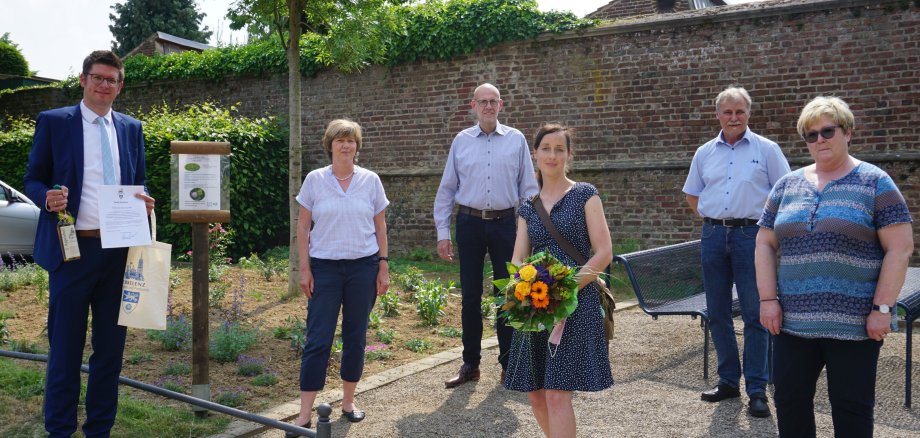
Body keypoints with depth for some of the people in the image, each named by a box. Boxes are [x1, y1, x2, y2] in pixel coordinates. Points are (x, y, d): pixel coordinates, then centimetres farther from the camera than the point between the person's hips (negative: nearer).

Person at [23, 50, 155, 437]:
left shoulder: (131, 128, 11)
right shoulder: (53, 121, 2)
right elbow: (32, 179, 3)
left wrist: (144, 202, -5)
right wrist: (48, 197, -19)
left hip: (119, 251, 4)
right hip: (73, 248, -3)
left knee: (110, 346, 11)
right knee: (65, 347, 4)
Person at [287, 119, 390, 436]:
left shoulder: (371, 180, 2)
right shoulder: (314, 180, 0)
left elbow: (380, 227, 7)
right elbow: (303, 227, 2)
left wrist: (383, 266, 2)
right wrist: (304, 268, -3)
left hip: (363, 266, 1)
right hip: (325, 267, -1)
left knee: (356, 336, 8)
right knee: (318, 339, -3)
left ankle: (348, 401, 23)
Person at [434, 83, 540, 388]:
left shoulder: (516, 140, 3)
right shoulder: (461, 141, 5)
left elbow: (529, 188, 4)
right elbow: (446, 188, 6)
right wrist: (442, 232, 2)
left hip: (505, 223, 0)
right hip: (470, 223, 1)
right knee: (470, 296, 6)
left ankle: (509, 363, 17)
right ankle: (470, 364, 17)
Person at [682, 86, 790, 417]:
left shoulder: (766, 150, 1)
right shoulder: (705, 153, 10)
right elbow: (692, 196, 20)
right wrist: (711, 218, 9)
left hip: (751, 234, -4)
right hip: (713, 236, 4)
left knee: (755, 314, -2)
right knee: (717, 313, 9)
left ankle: (757, 390, 4)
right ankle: (728, 381, 22)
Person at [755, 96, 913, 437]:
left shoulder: (874, 183, -3)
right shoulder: (787, 185, 10)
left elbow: (900, 248, -7)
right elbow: (765, 244, 10)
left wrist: (882, 308, -12)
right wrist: (768, 299, 0)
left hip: (854, 323, -4)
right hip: (793, 320, 4)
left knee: (852, 407, 6)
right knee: (789, 399, 9)